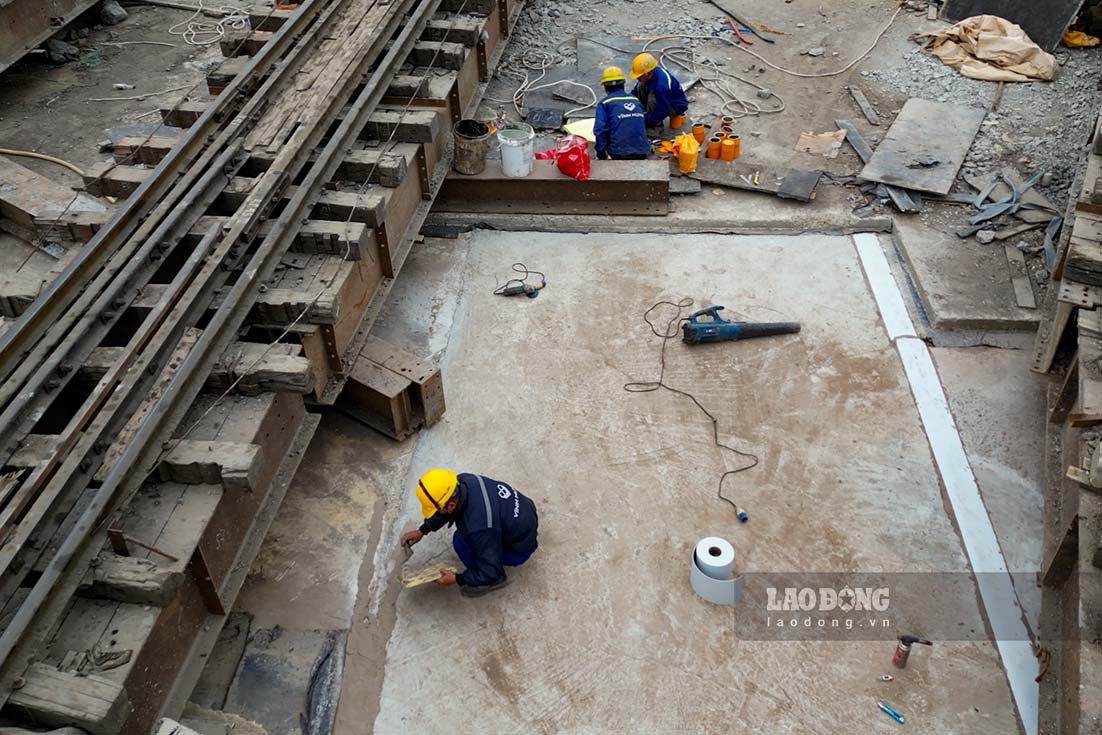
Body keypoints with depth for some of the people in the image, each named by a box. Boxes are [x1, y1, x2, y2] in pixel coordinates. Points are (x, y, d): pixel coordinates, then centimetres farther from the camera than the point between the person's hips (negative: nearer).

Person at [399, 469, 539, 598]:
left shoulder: (480, 526, -38)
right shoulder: (463, 481, -17)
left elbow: (491, 572, -27)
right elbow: (446, 509, 6)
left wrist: (457, 579, -16)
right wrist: (422, 530, 3)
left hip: (520, 548, -8)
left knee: (461, 541, -18)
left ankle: (496, 580, 3)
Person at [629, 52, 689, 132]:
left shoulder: (662, 86, -38)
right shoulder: (652, 73, -13)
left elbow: (662, 111, -32)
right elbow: (635, 92, 2)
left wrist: (644, 122, -25)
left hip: (677, 106, -8)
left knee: (652, 99, -36)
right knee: (641, 87, -9)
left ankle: (657, 125, -11)